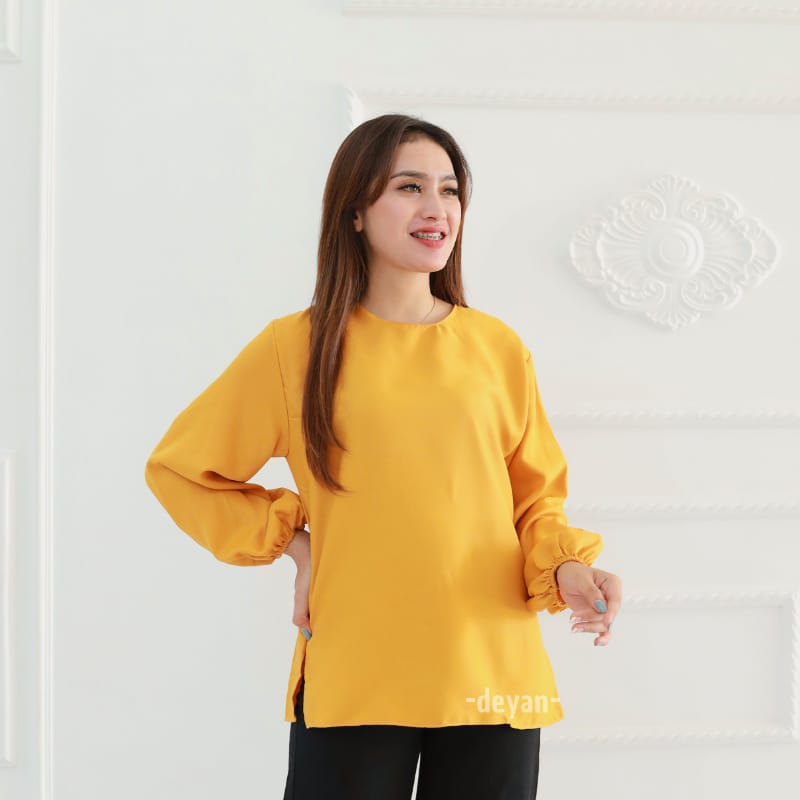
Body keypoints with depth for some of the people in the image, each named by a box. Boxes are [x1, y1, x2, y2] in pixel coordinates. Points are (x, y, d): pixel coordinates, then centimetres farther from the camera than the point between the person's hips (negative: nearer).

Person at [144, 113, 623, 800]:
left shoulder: (498, 348, 5)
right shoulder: (296, 347, 1)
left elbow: (536, 500, 11)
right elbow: (178, 468, 10)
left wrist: (568, 568, -9)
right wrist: (295, 543, 0)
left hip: (491, 677, 2)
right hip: (351, 684, -1)